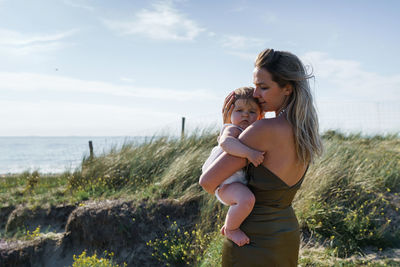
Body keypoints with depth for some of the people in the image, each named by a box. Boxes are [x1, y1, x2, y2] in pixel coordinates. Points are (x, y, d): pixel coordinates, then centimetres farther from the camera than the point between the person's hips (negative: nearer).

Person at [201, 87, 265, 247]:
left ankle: (228, 225, 34)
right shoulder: (232, 129, -12)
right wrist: (248, 152, -43)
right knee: (246, 199, -37)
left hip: (242, 183, 10)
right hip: (227, 184, -10)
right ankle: (231, 229, -11)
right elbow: (225, 142, -36)